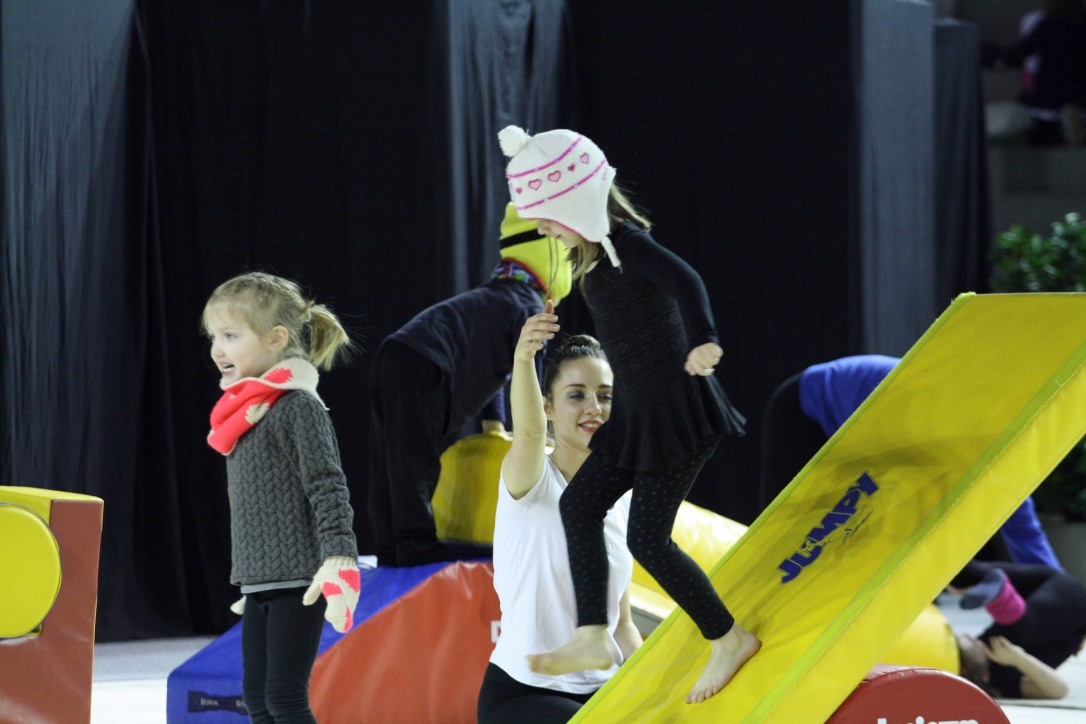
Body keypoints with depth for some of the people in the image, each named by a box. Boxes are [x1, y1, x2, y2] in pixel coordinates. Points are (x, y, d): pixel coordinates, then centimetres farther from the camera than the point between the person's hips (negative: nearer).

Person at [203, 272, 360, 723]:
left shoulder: (299, 407, -12)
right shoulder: (245, 412, 14)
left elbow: (328, 487, -18)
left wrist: (338, 560, -27)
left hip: (298, 581, -9)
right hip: (259, 582, 9)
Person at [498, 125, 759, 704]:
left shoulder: (626, 243, -19)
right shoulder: (593, 250, 9)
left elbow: (683, 281, -37)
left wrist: (700, 341, -55)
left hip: (676, 406, -10)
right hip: (639, 411, 10)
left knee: (647, 538, -7)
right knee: (579, 503, 6)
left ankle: (729, 639, 6)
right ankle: (593, 639, 5)